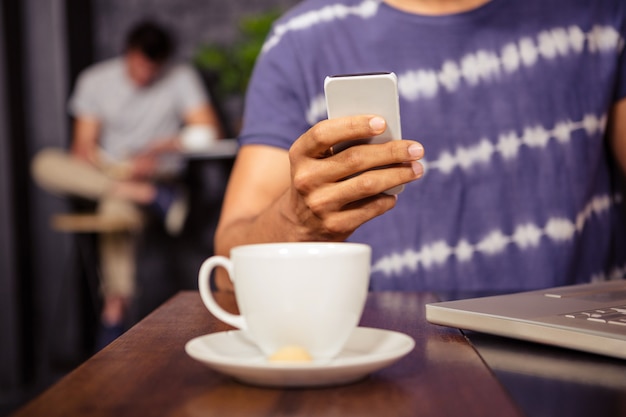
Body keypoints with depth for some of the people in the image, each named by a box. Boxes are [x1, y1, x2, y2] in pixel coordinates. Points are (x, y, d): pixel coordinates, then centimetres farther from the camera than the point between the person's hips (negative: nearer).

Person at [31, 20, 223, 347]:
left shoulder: (181, 78, -4)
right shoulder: (95, 80, 2)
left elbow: (208, 130, -13)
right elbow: (84, 145, -3)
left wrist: (156, 149, -21)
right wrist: (123, 172, -22)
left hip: (156, 172, -4)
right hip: (105, 173, 4)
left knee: (117, 206, -38)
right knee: (46, 164, -27)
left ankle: (115, 312, -32)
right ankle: (153, 198, -36)